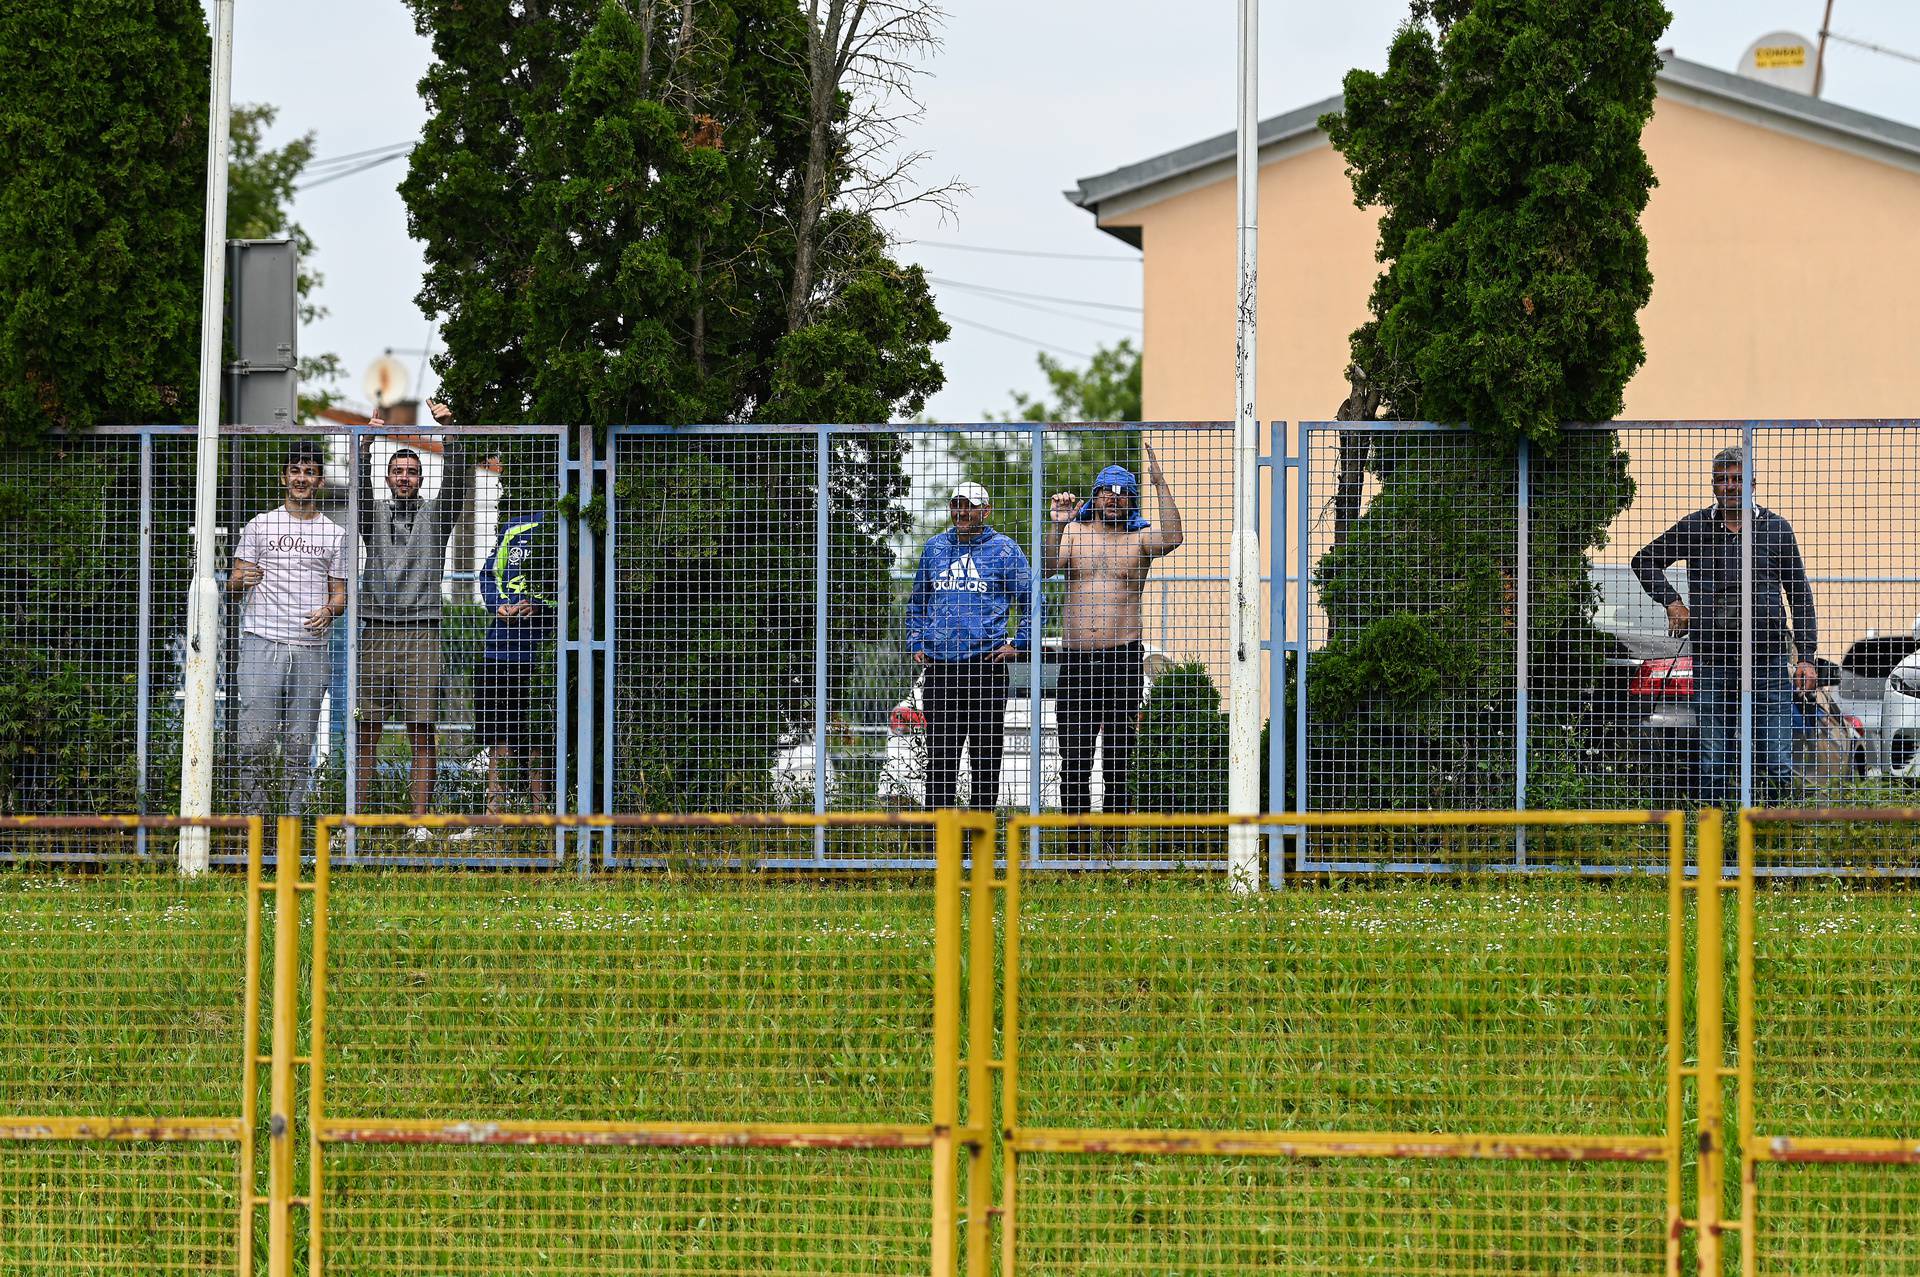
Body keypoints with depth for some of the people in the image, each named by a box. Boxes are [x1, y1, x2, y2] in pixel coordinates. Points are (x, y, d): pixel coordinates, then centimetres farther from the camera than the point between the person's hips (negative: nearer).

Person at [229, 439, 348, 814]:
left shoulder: (335, 534, 14)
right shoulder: (259, 525, 10)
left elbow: (340, 592, 16)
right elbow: (234, 581, 8)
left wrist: (329, 610, -8)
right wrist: (242, 580, -16)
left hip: (311, 648, 2)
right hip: (262, 642, -2)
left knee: (300, 743, 1)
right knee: (256, 738, -11)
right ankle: (254, 815, -7)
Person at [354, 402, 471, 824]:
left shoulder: (435, 514, 12)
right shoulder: (375, 514, 14)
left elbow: (457, 479, -2)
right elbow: (359, 486, -4)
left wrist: (449, 429, -14)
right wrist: (366, 444, -18)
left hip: (421, 634, -1)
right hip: (375, 631, 1)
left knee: (421, 731, -3)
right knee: (367, 729, 0)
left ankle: (420, 821, -2)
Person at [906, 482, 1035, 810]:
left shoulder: (1003, 549, 3)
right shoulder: (935, 547, 14)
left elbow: (1033, 600, 6)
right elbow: (917, 600, 25)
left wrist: (1018, 644, -2)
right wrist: (915, 644, 14)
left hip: (986, 662, -3)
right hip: (939, 666, 3)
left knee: (985, 753, 1)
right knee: (939, 754, 3)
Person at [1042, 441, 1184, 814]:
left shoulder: (1139, 539, 6)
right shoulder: (1074, 532, 11)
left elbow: (1172, 538, -15)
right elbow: (1046, 569, -4)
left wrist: (1160, 483, -16)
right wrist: (1057, 526, -18)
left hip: (1122, 656, -1)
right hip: (1076, 656, 1)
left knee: (1118, 761, 1)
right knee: (1074, 761, 1)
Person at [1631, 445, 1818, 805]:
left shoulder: (1776, 529, 7)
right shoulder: (1695, 528, 8)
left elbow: (1800, 596, 9)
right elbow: (1645, 561, 22)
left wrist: (1806, 657, 2)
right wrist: (1672, 602, 6)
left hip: (1768, 659, -1)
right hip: (1712, 662, 1)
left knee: (1776, 763, -4)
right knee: (1713, 764, 2)